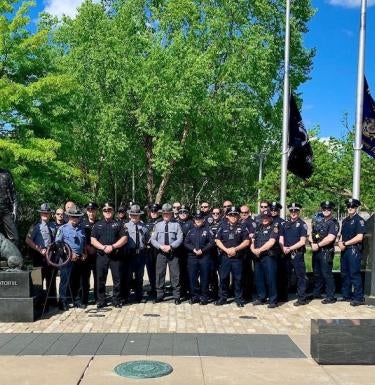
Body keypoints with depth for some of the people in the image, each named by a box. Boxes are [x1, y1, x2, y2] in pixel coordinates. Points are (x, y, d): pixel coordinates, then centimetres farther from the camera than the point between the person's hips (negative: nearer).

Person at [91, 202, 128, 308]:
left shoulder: (118, 224, 8)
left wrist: (112, 246, -12)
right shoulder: (97, 225, 12)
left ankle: (116, 300, 11)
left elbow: (124, 238, 0)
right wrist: (103, 247, -12)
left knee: (117, 278, 1)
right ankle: (101, 301, 12)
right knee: (101, 279, 3)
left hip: (115, 255, -1)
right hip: (101, 255, 1)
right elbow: (93, 240, 4)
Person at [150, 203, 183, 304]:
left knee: (175, 275, 0)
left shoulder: (176, 225, 3)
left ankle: (177, 296, 7)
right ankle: (159, 295, 17)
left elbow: (180, 239, -4)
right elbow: (153, 239, 4)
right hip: (161, 252, 2)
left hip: (173, 253, -2)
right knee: (160, 274, 6)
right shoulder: (158, 225, 9)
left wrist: (170, 246, -16)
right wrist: (161, 246, -12)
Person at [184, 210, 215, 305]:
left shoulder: (207, 230, 4)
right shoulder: (191, 231, 12)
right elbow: (186, 243, 7)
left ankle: (204, 297, 9)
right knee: (192, 277, 3)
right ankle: (195, 296, 13)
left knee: (204, 277, 1)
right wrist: (193, 249, -10)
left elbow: (212, 242, -4)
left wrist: (202, 250, -13)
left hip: (205, 257, -2)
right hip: (192, 257, 3)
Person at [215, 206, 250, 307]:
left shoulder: (242, 227, 4)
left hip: (237, 257, -1)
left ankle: (239, 299, 12)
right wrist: (226, 250, -9)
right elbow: (217, 240, 3)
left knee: (238, 278, 2)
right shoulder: (223, 227, 7)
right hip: (224, 256, 1)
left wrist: (235, 249, -11)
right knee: (223, 278, 6)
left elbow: (246, 241, -1)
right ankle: (223, 298, 17)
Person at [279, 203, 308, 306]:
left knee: (300, 275, -2)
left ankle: (302, 298, 2)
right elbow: (281, 239, 11)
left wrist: (290, 248, -13)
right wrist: (283, 248, -8)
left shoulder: (302, 224, -3)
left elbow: (302, 242, -10)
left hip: (297, 254, -5)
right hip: (286, 254, 6)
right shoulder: (285, 224, 13)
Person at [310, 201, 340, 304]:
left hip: (326, 252, -8)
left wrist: (318, 245, -14)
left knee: (327, 274, -5)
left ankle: (330, 297, 2)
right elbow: (312, 234, 17)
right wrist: (312, 243, -4)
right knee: (317, 273, 17)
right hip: (316, 251, 8)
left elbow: (330, 238, -21)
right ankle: (316, 293, 30)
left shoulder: (334, 223, -8)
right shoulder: (318, 221, 15)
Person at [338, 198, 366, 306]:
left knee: (355, 274, -6)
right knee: (345, 274, 12)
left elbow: (359, 237, -15)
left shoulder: (359, 220, -7)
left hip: (354, 250, -8)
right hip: (345, 250, 8)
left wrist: (345, 243, -13)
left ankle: (359, 298, -1)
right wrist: (340, 243, 0)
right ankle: (346, 295, 21)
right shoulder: (345, 220, 16)